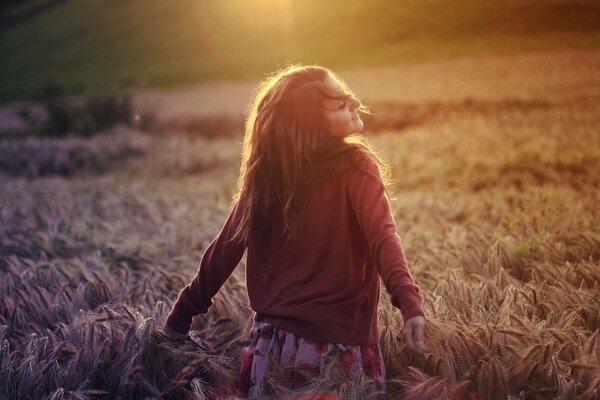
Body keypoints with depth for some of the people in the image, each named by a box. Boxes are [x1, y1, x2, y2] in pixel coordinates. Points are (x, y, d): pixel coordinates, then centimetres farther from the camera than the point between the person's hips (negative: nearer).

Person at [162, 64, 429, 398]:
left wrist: (182, 314, 12)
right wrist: (410, 302, -38)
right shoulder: (355, 167, -11)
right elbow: (383, 236, -26)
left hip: (274, 334, 4)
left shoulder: (265, 172, 1)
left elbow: (226, 249, 4)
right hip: (340, 338, -4)